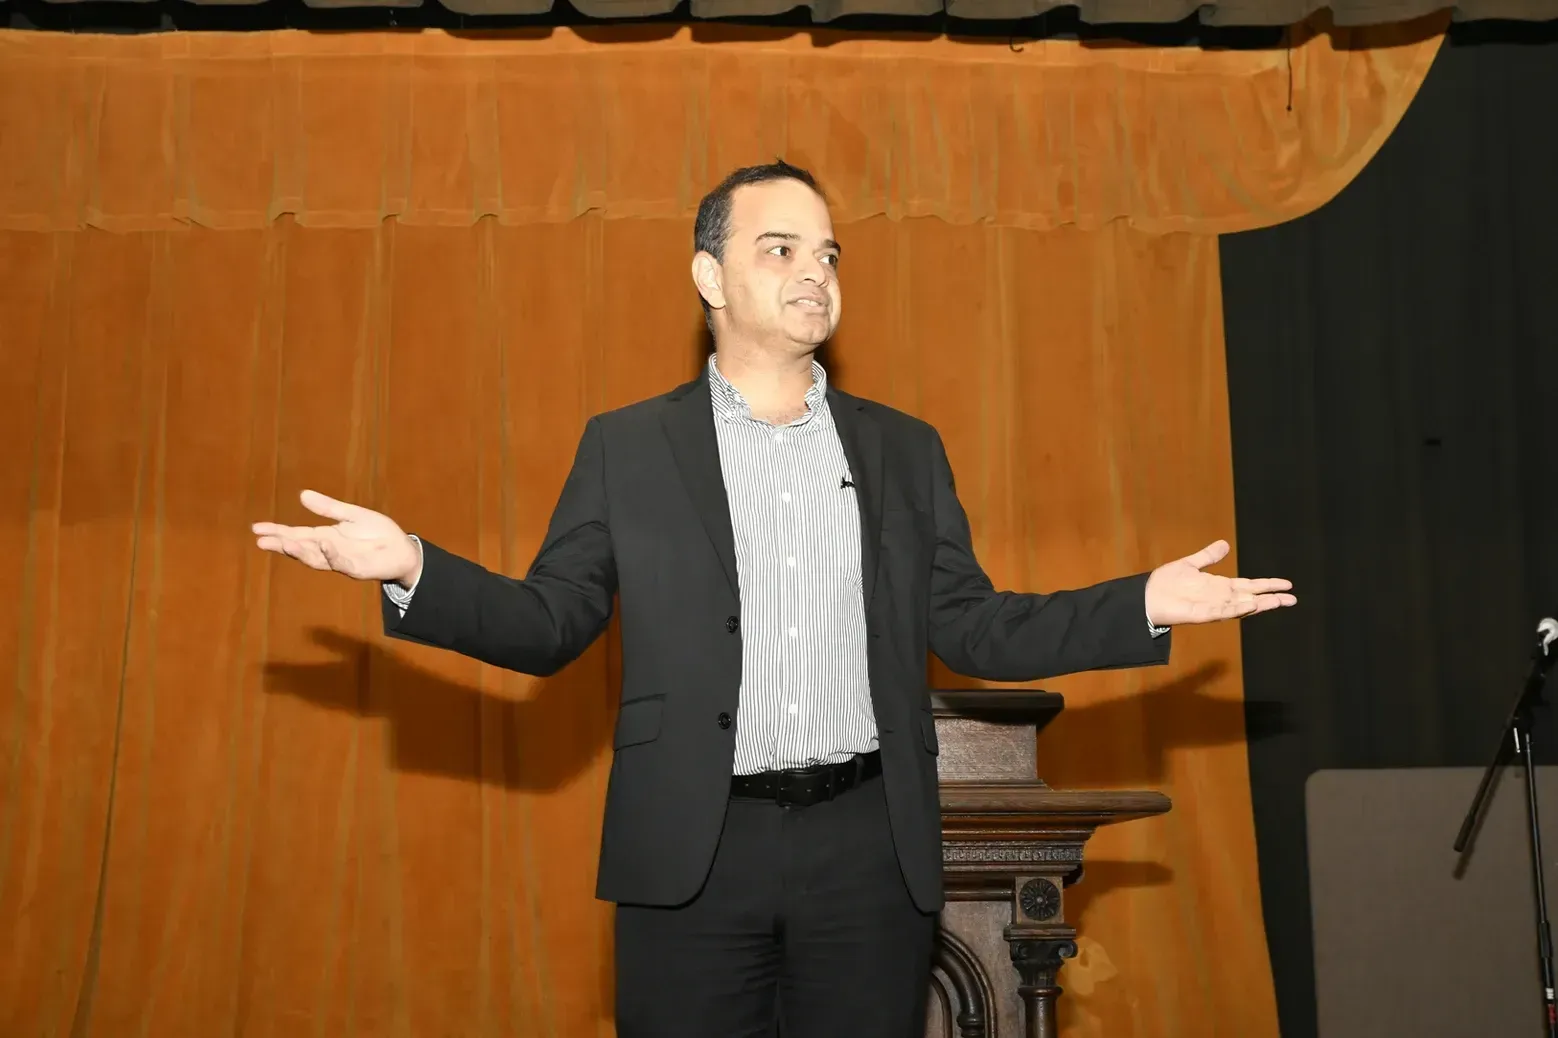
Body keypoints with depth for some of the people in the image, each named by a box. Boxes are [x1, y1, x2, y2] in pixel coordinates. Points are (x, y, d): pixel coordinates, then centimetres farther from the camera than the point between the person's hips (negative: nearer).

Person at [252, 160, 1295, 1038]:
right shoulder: (626, 448, 5)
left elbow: (970, 630, 11)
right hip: (693, 854, -1)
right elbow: (549, 625, 3)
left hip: (872, 848, 2)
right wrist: (413, 566, -12)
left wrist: (1145, 604, 2)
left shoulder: (904, 449, 11)